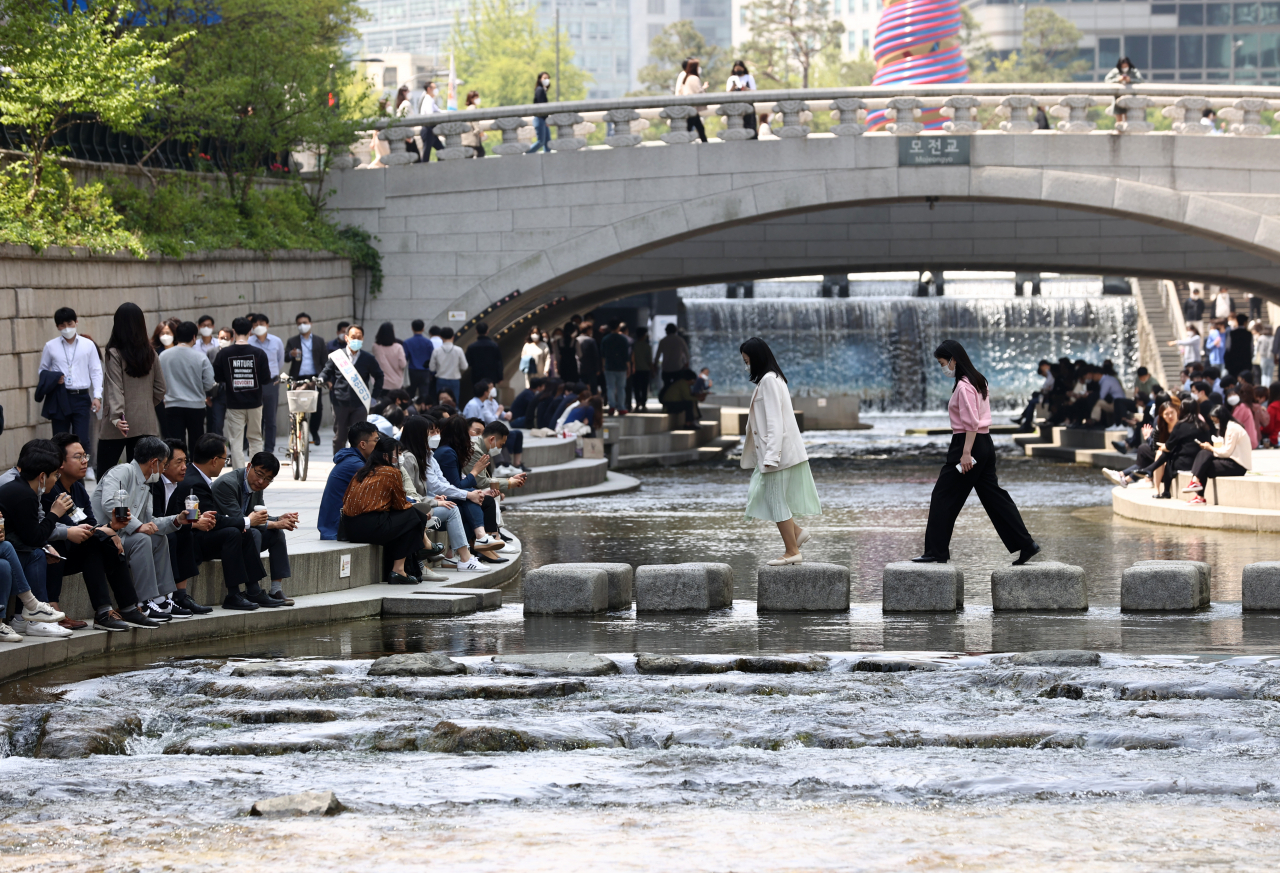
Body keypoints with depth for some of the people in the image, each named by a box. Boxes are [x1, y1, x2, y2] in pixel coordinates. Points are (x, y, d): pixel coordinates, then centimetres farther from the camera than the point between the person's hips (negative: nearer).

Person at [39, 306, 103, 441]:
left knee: (82, 440, -6)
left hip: (81, 398, -1)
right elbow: (43, 371, 14)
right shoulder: (50, 346, 6)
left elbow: (96, 372, 7)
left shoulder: (88, 345, 5)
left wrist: (97, 396, -3)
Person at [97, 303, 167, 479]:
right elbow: (160, 388, 10)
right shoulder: (149, 353, 5)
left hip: (123, 424, -5)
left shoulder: (115, 353, -9)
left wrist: (116, 416, -23)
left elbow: (115, 388, -17)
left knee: (103, 472, 2)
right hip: (145, 423, 5)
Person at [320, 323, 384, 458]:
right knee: (339, 437, 6)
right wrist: (323, 380, -14)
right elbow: (326, 371, 9)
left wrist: (374, 396, 10)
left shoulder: (368, 359, 6)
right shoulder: (337, 356, 4)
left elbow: (378, 376, 18)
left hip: (360, 403, 0)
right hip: (340, 402, 0)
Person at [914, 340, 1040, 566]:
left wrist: (966, 453, -23)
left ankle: (936, 551, 1)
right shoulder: (978, 381, 15)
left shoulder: (964, 387, -15)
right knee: (993, 495, 11)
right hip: (985, 444, 10)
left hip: (969, 444, -10)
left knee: (943, 497, -2)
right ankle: (1026, 545, 8)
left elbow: (971, 423, -21)